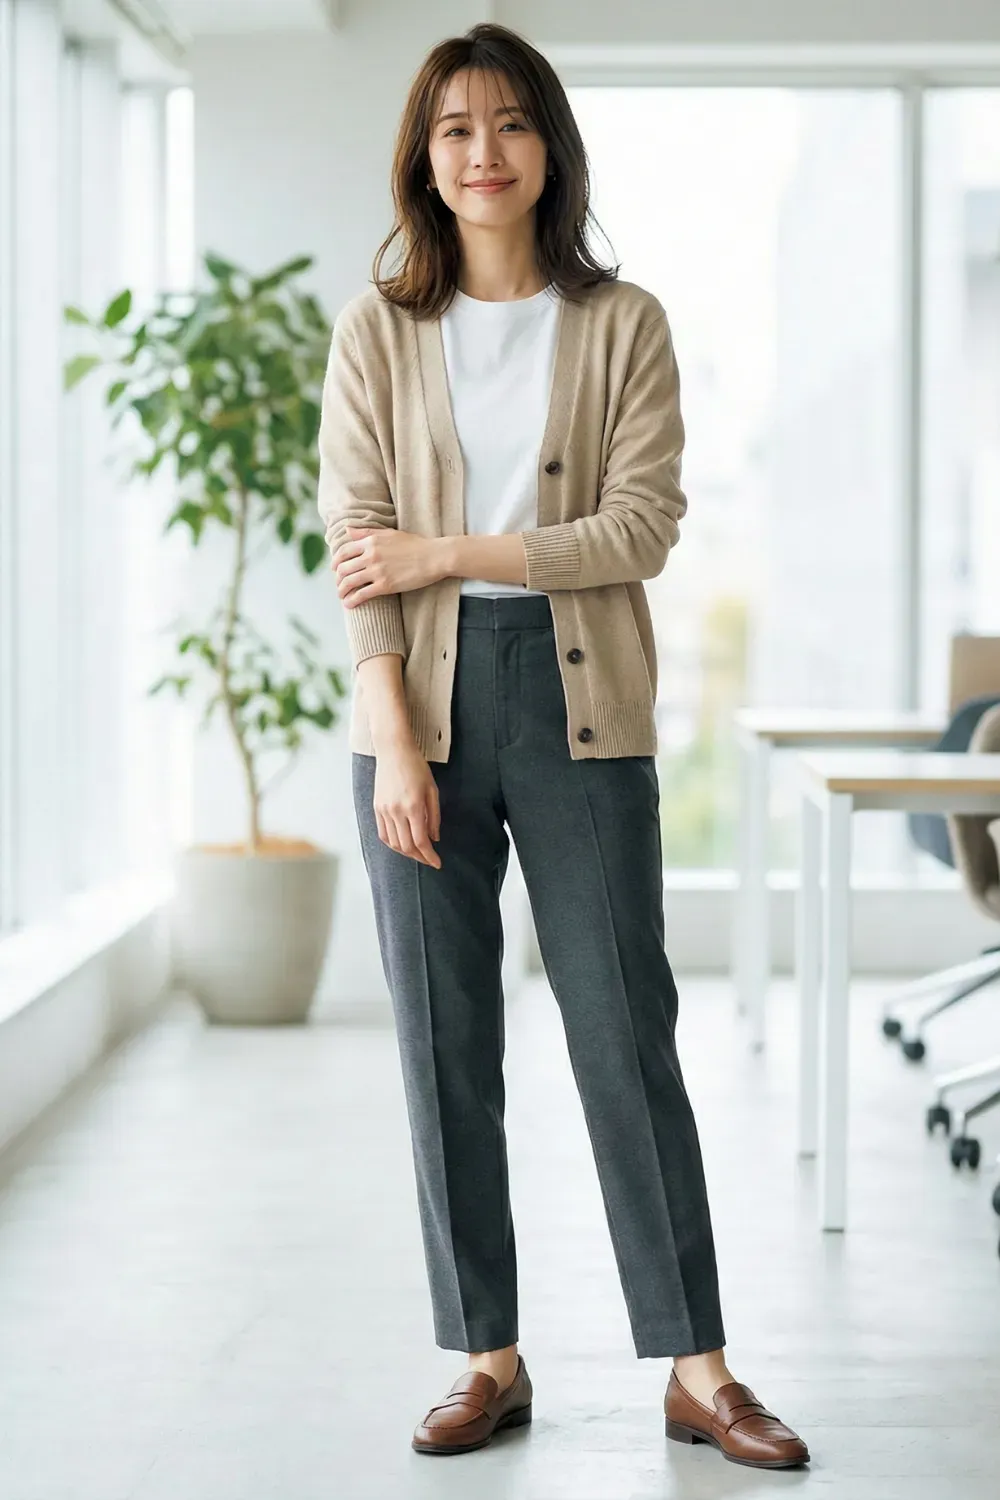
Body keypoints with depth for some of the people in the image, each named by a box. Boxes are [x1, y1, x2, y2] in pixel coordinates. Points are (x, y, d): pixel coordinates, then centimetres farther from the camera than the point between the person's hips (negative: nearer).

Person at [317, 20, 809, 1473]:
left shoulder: (623, 324, 4)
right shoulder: (377, 332, 5)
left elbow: (643, 527, -6)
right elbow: (356, 542, -1)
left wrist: (449, 551, -11)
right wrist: (394, 741, -11)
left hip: (579, 705, -1)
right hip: (426, 706, 1)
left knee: (627, 1037, 0)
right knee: (445, 1049, 4)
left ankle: (698, 1369, 6)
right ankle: (489, 1357, 14)